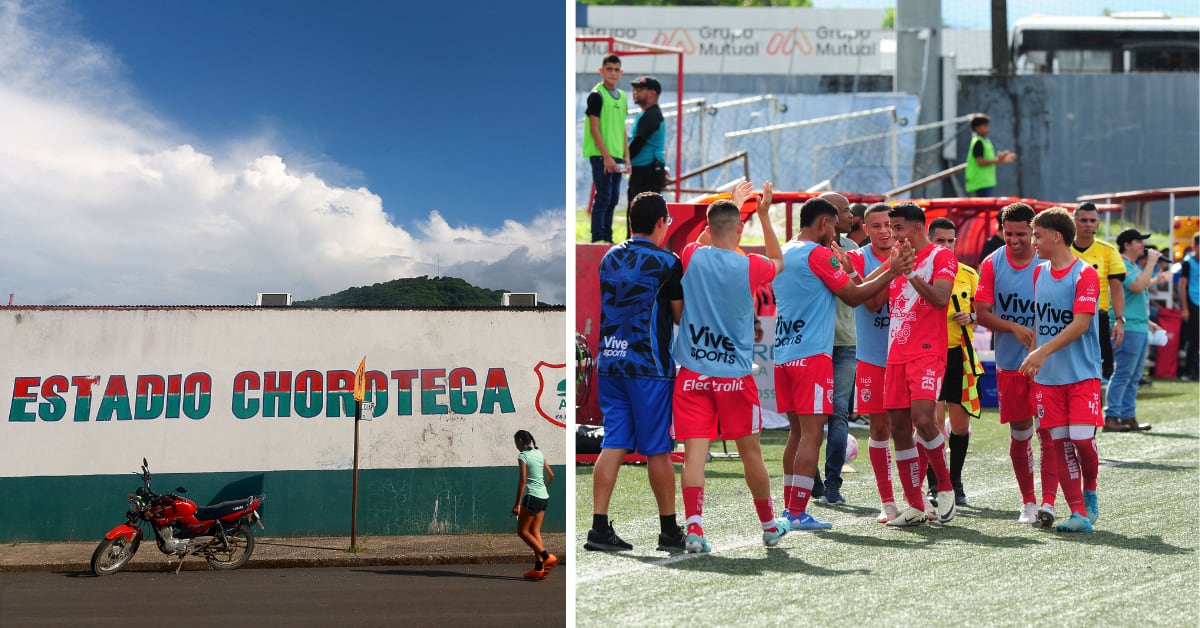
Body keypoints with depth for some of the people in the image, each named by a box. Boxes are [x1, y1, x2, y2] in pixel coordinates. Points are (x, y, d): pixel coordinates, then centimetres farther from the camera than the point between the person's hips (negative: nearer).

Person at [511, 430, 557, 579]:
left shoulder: (523, 456, -10)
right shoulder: (539, 453, 11)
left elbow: (523, 481, -16)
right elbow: (551, 475, 14)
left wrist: (517, 504, -17)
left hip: (532, 497, -8)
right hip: (544, 497, 8)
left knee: (522, 531, 1)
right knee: (535, 532, 9)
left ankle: (547, 556, -8)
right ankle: (539, 568, 5)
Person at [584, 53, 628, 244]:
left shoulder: (622, 97, 14)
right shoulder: (596, 95, -8)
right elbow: (594, 128, -12)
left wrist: (626, 156, 12)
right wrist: (606, 156, -17)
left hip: (617, 156, 7)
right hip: (601, 155, -7)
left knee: (613, 199, 10)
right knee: (603, 197, -8)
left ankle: (607, 238, 17)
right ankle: (597, 239, -2)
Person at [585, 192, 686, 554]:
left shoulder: (609, 258, 11)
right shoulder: (667, 262, -6)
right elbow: (682, 317, -1)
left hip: (609, 361, 5)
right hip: (649, 364, -5)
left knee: (613, 445, 6)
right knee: (657, 449, 3)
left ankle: (599, 527, 2)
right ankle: (669, 531, 13)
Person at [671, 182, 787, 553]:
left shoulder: (692, 256, -2)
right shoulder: (750, 267, -6)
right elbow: (778, 261, 19)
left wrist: (729, 207, 34)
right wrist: (764, 215, 21)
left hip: (692, 374, 1)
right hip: (735, 375, -1)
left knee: (694, 452, -2)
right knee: (751, 452, 12)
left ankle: (694, 529, -12)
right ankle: (769, 527, 27)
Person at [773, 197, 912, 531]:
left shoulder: (783, 254, 15)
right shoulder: (819, 254, -9)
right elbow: (854, 296, -7)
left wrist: (840, 267, 23)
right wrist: (891, 273, 0)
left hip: (783, 353, 8)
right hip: (813, 354, -8)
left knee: (797, 431, 14)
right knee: (811, 434, -4)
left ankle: (789, 508, 16)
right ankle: (798, 513, -4)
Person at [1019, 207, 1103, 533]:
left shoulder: (1085, 274, -8)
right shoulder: (1039, 273, 11)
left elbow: (1080, 324, -17)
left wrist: (1042, 351, -24)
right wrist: (1033, 357, 13)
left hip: (1082, 374, -5)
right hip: (1047, 377, 5)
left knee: (1082, 439, -9)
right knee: (1060, 443, 1)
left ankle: (1090, 491, 20)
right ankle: (1078, 512, 6)